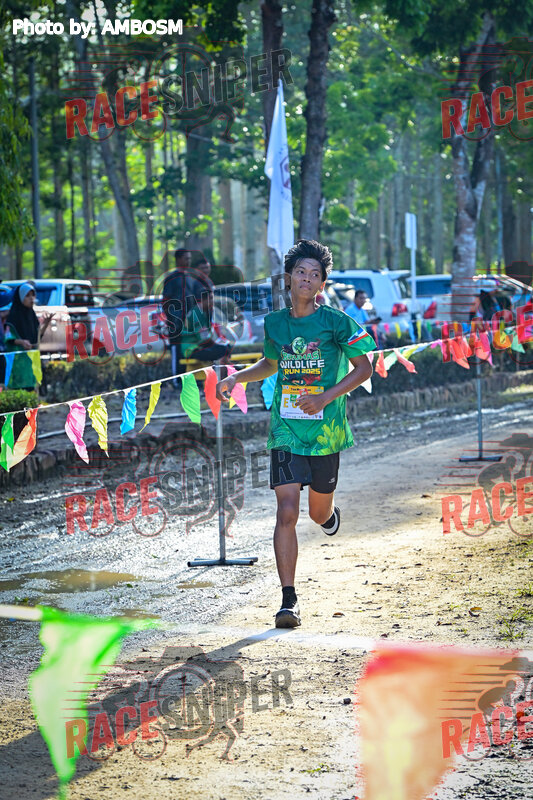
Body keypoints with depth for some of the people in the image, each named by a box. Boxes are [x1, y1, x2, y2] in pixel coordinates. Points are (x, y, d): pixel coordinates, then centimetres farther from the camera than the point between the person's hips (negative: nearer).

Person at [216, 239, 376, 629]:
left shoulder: (336, 322, -6)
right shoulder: (275, 322, 5)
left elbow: (364, 368, -1)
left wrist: (325, 397, -13)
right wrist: (236, 378, 8)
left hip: (325, 431, -1)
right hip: (286, 429, 1)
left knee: (320, 512, 14)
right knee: (287, 512, -11)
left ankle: (331, 509, 55)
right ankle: (289, 600, -8)